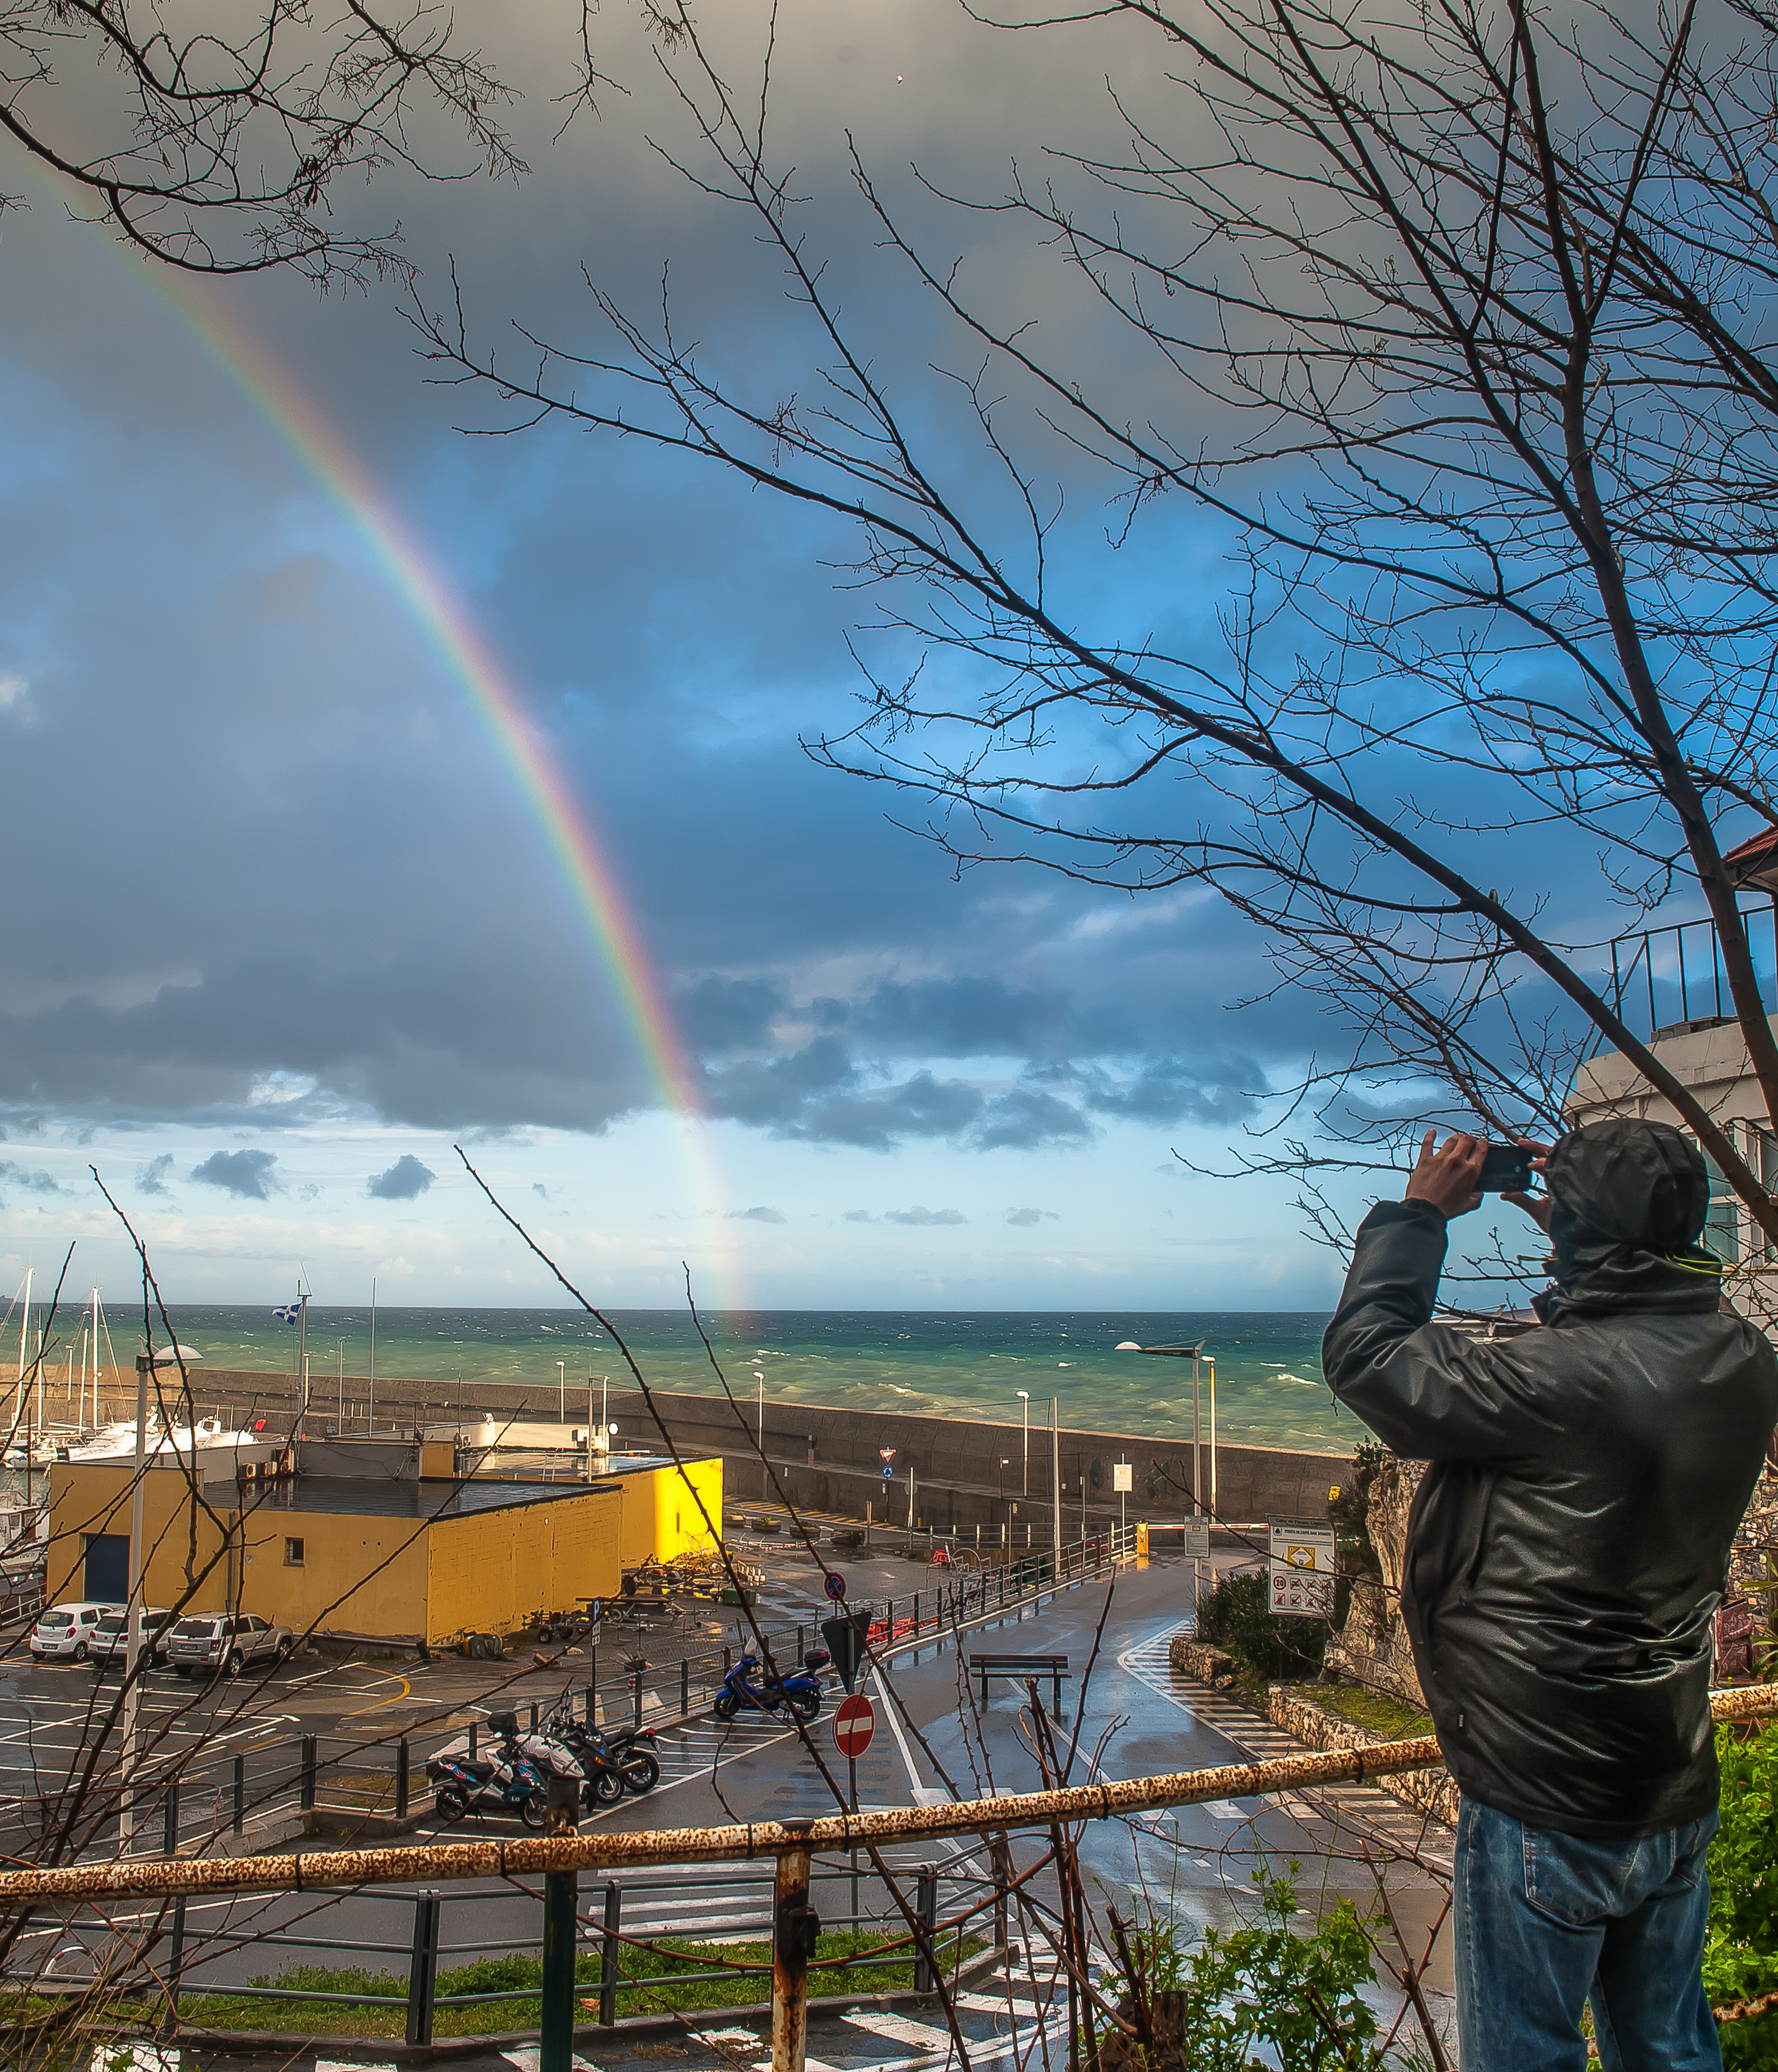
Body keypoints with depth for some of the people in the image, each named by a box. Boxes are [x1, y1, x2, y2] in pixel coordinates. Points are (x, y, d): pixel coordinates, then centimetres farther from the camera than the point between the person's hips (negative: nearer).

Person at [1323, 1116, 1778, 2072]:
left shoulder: (1561, 1378, -28)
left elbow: (1364, 1353, -16)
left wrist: (1417, 1212, -5)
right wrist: (1576, 1228, 15)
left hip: (1546, 1807, -7)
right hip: (1678, 1794, 7)